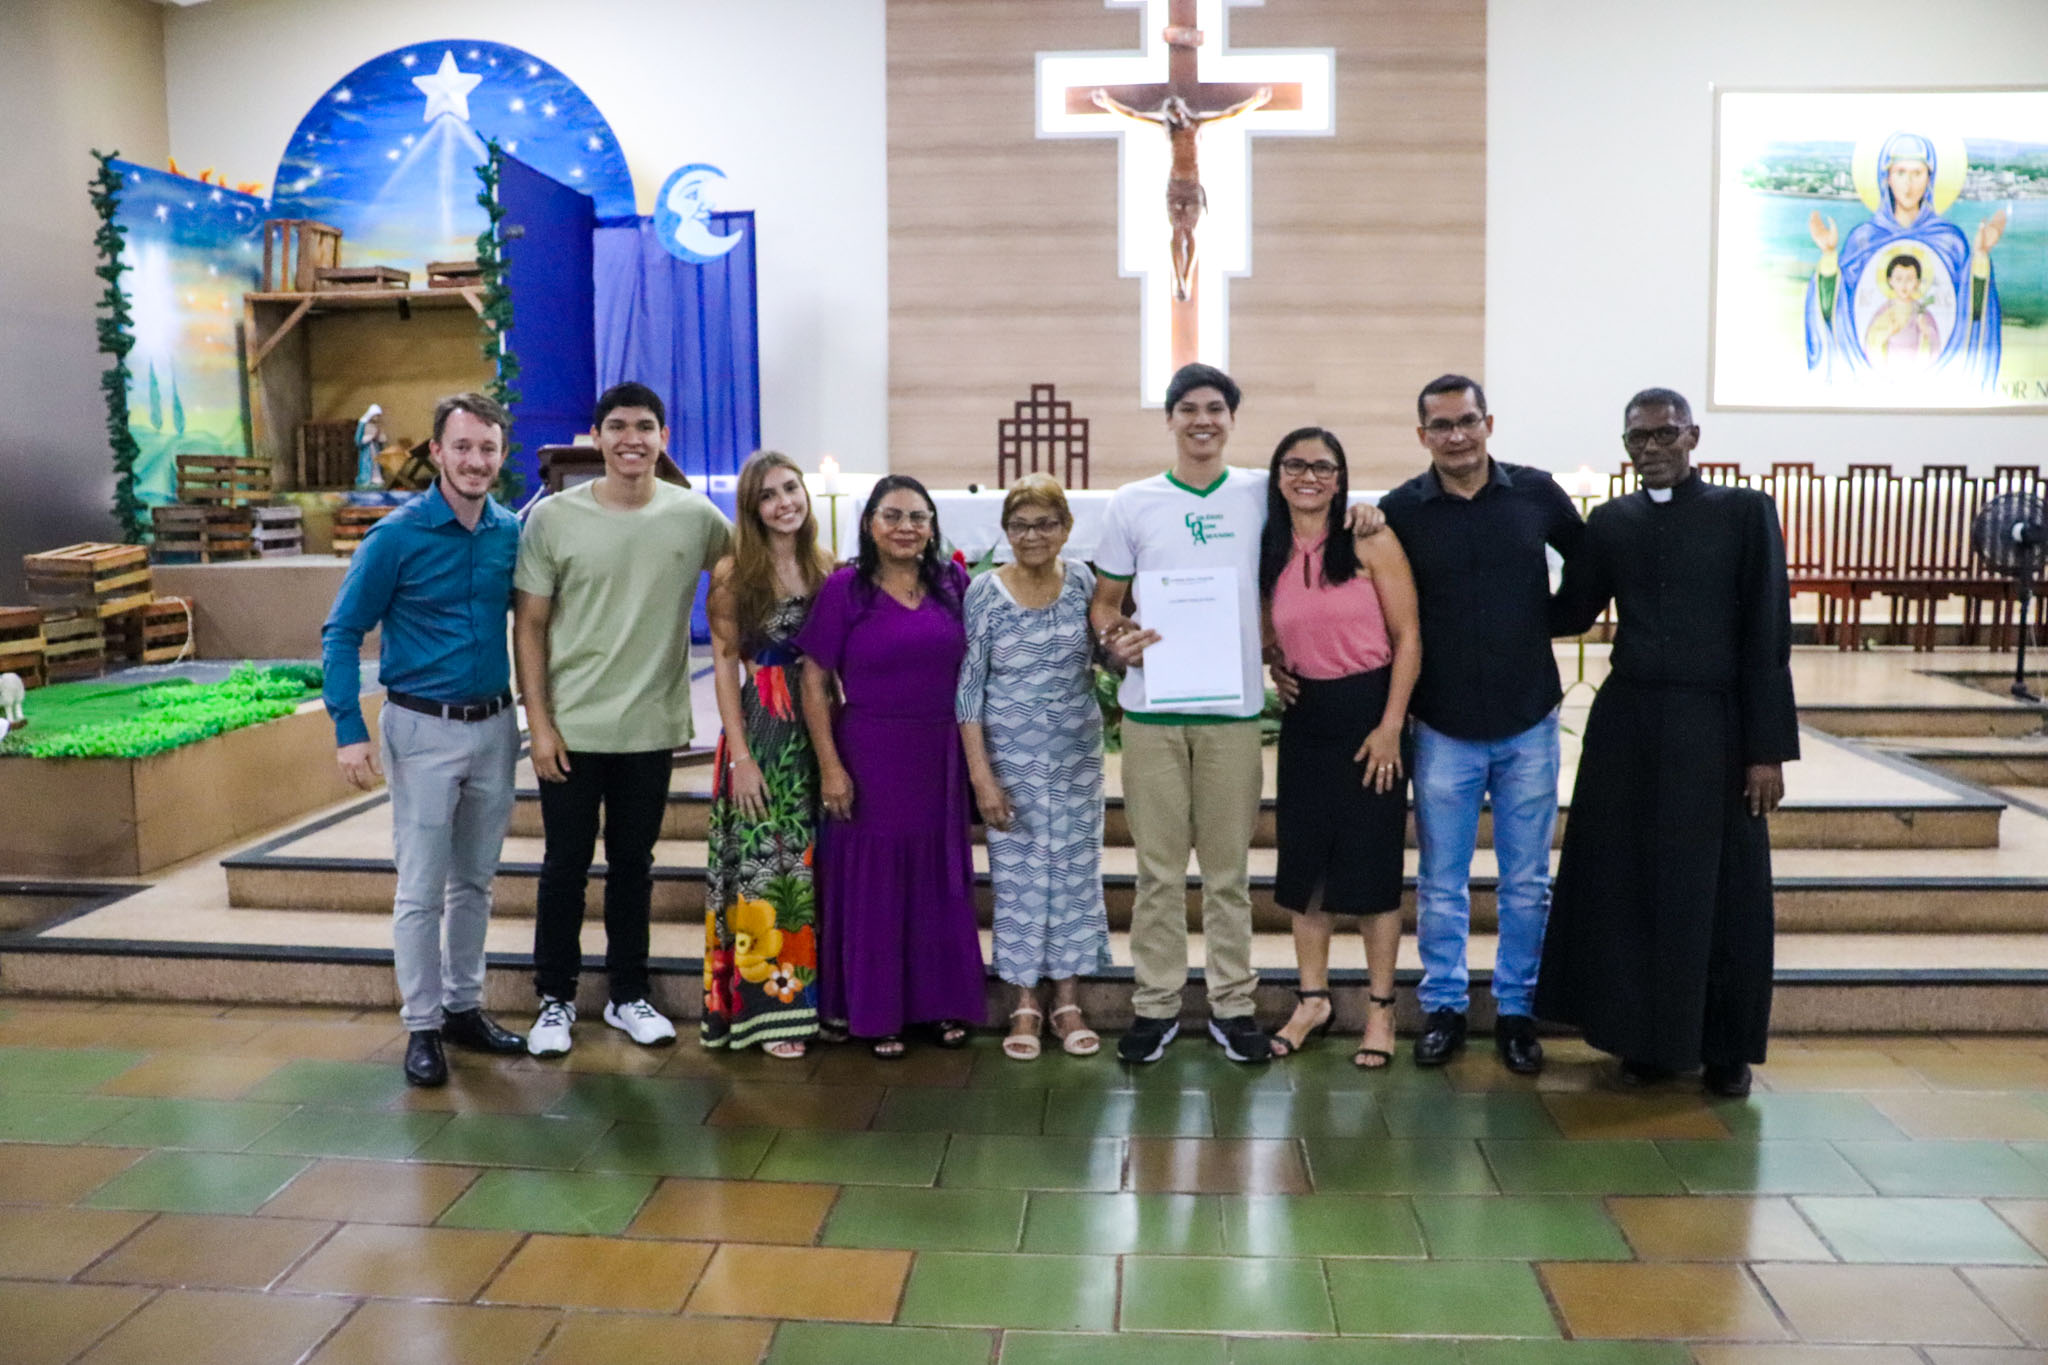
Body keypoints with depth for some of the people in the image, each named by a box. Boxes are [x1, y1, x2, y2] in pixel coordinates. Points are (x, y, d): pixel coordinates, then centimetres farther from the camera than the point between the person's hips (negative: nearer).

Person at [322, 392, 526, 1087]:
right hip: (423, 729, -4)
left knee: (475, 881, 15)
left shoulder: (513, 533, 1)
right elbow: (342, 634, -7)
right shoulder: (396, 536, -10)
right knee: (421, 890, 1)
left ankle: (465, 1007, 28)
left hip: (495, 725, 4)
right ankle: (421, 1025, 13)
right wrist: (350, 730, -14)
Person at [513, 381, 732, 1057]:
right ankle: (555, 1000, 23)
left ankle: (628, 995, 28)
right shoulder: (553, 518, -6)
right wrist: (539, 722, -8)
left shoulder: (696, 517, -2)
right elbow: (528, 625, -3)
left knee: (633, 864, 14)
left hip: (651, 728, 2)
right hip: (571, 727, -1)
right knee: (565, 867, 8)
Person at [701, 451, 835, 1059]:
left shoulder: (826, 571, 7)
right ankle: (768, 1008, 10)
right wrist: (741, 756, -11)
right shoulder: (734, 573, -4)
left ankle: (811, 996, 20)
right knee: (763, 867, 0)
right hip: (761, 734, -4)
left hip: (818, 735, 4)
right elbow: (725, 665, -5)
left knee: (812, 870, 10)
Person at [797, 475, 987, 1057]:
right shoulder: (845, 588, -6)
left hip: (939, 755, 4)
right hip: (870, 752, -3)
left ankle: (941, 1001, 27)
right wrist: (830, 767, -12)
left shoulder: (952, 583, 4)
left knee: (940, 873, 11)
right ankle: (874, 1011, 20)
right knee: (872, 877, 5)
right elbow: (814, 681, -7)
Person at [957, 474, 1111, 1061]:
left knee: (1074, 870, 8)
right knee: (1017, 875, 5)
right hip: (1010, 756, -2)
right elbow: (968, 686, -7)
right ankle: (1025, 1003, 20)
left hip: (1076, 753, 2)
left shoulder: (1083, 582, -2)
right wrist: (981, 774, -12)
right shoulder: (985, 592, -8)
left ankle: (1067, 998, 23)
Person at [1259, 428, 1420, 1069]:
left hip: (1370, 712, -4)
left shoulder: (1371, 543, -7)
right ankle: (1313, 999, 23)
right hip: (1306, 719, 4)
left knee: (1372, 862, 2)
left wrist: (1390, 727, -13)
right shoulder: (1269, 553, 5)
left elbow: (1408, 638, -7)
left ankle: (1380, 1007, 15)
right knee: (1304, 860, 9)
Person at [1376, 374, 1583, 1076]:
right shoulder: (1400, 510, -5)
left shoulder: (1536, 493, -1)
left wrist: (1553, 622, 6)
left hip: (1529, 725, 1)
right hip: (1444, 728, -1)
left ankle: (1515, 1009, 25)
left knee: (1527, 883, 10)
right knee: (1442, 883, 8)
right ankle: (1444, 1008, 24)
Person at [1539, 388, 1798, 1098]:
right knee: (1627, 887, 7)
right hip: (1627, 727, 3)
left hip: (1713, 729, -3)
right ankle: (1646, 1039, 22)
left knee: (1718, 894, 6)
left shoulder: (1745, 512, -2)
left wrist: (1768, 748, -8)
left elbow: (1767, 637, -5)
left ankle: (1725, 1048, 22)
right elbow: (1571, 614, 13)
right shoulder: (1610, 521, 8)